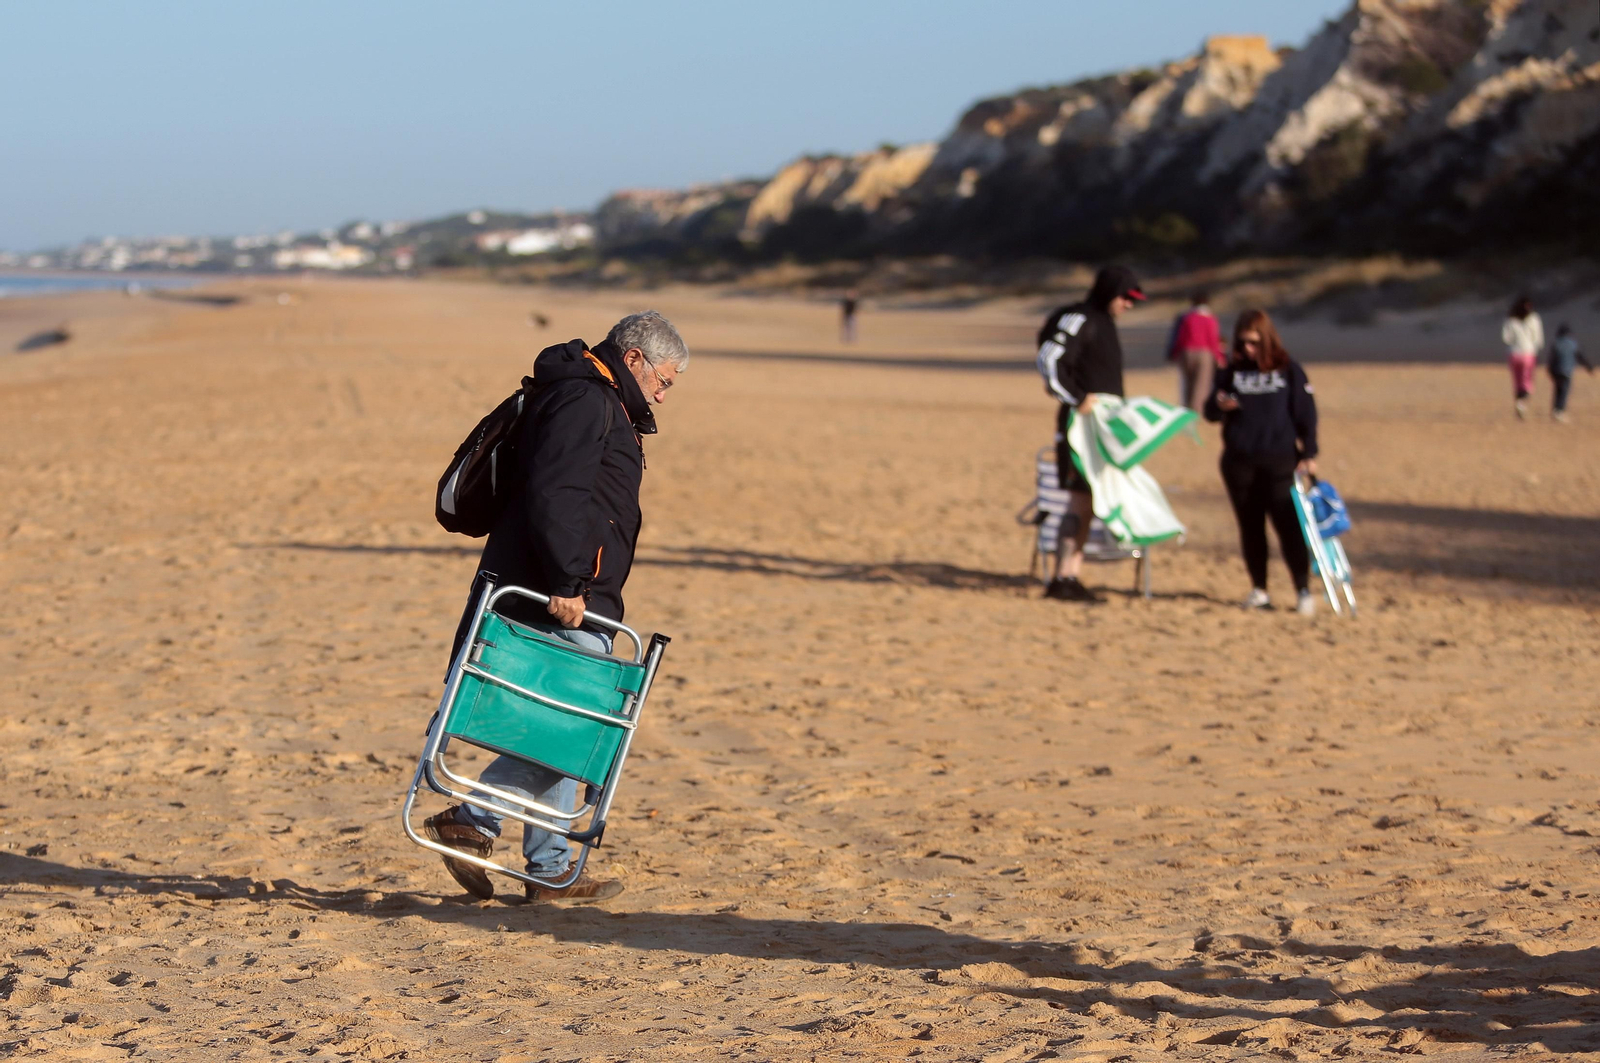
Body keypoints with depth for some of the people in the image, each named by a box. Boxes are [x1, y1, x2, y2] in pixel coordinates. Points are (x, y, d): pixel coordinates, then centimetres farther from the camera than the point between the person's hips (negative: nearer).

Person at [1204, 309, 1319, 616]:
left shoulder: (1289, 370, 2)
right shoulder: (1231, 372, 8)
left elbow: (1306, 413, 4)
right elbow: (1210, 412, 9)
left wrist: (1309, 454, -1)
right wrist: (1219, 406, -14)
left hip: (1280, 461, -3)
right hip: (1238, 461, 3)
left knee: (1288, 525, -8)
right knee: (1250, 527, 7)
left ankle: (1303, 591, -4)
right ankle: (1259, 590, 16)